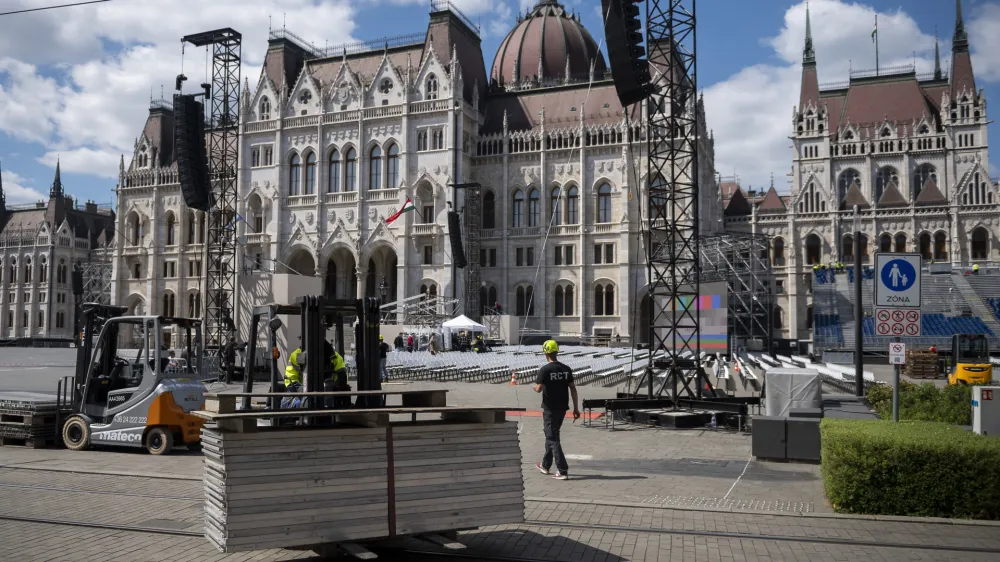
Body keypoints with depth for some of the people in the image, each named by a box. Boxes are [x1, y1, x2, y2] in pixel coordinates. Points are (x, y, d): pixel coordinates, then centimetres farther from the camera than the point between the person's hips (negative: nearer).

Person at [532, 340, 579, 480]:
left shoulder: (545, 369, -14)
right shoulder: (566, 369, 3)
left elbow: (539, 389, -17)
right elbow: (573, 389, 2)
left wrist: (535, 387, 7)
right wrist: (576, 408, 6)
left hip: (550, 408, -6)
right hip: (562, 407, 6)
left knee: (553, 438, -1)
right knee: (551, 435, 20)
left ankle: (563, 471, -7)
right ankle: (545, 465, 31)